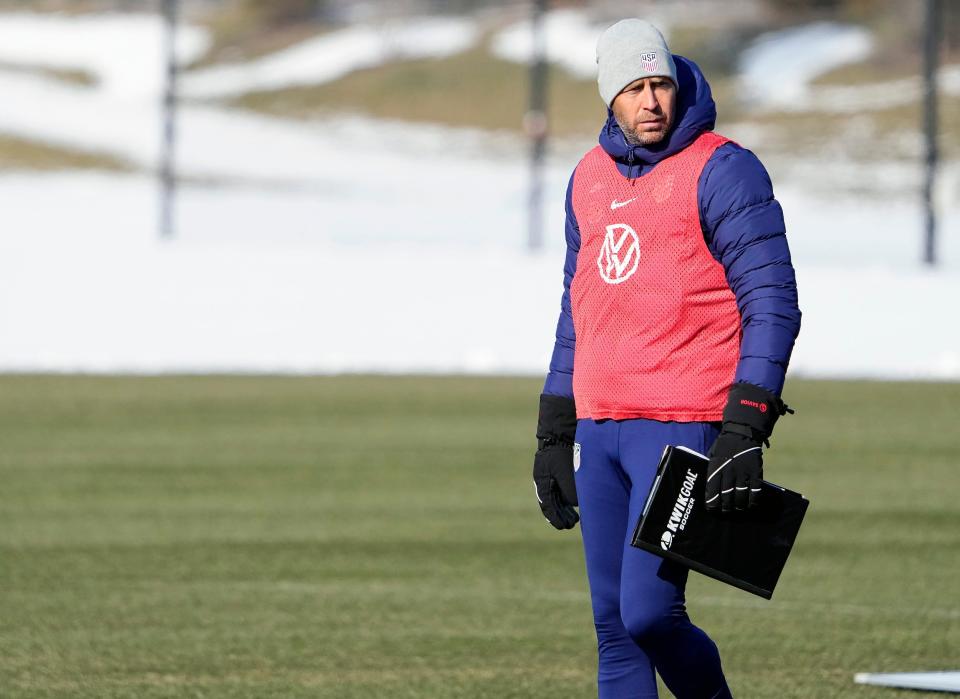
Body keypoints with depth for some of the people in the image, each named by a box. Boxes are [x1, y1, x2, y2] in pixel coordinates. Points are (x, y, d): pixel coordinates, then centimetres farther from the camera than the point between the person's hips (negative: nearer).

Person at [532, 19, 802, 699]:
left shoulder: (722, 171, -6)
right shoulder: (590, 177, 15)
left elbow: (772, 303, -10)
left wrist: (746, 426, -19)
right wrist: (554, 433, 20)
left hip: (683, 426, -7)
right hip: (600, 430, 7)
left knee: (648, 612, -14)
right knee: (614, 625, 6)